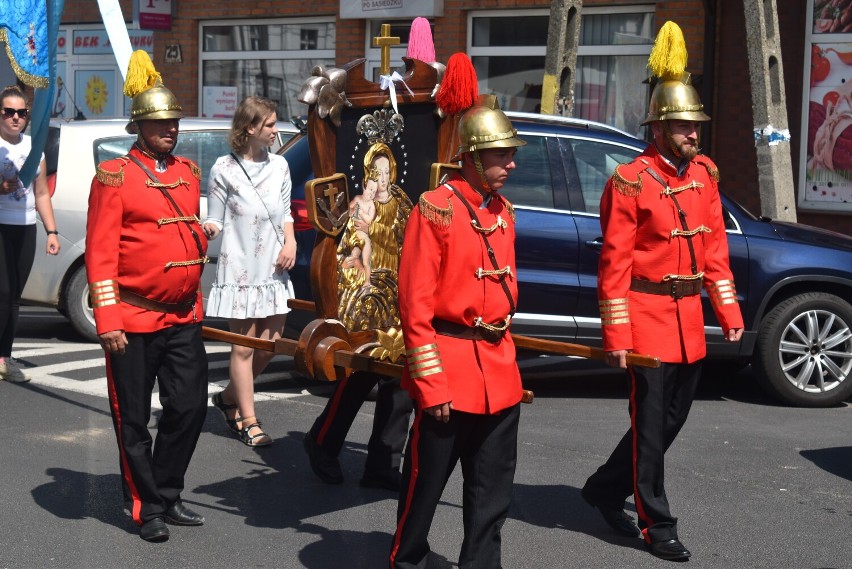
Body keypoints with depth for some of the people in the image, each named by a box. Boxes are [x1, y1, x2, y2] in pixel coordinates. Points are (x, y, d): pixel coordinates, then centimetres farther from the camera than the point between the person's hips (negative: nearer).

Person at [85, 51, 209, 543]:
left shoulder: (189, 172, 10)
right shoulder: (115, 176, -8)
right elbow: (101, 253, -11)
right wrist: (108, 320, -16)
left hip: (184, 317, 6)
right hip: (135, 319, -5)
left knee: (191, 408, 6)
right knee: (133, 420, 5)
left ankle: (167, 495, 23)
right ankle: (148, 509, 18)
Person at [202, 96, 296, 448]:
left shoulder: (279, 165, 9)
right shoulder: (224, 170, -6)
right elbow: (215, 221, -3)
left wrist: (290, 241, 1)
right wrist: (207, 231, -25)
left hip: (273, 269, 5)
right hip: (238, 269, -5)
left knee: (270, 344, 6)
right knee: (244, 346, 0)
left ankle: (229, 398, 28)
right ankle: (248, 422, 9)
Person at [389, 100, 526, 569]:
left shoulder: (502, 210, 10)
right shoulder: (436, 209, -12)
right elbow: (415, 304, -14)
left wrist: (502, 351, 15)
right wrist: (431, 384, -16)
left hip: (499, 371, 7)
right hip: (449, 371, -7)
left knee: (492, 493, 13)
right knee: (425, 484, 7)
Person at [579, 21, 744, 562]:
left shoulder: (704, 174, 8)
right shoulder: (630, 182, -12)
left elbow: (715, 247, 13)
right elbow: (615, 264, -12)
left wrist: (729, 312, 9)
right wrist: (617, 334, -14)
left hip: (689, 317, 7)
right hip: (648, 314, -7)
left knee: (673, 418, 15)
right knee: (651, 424, 1)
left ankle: (607, 488, 33)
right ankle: (658, 525, 12)